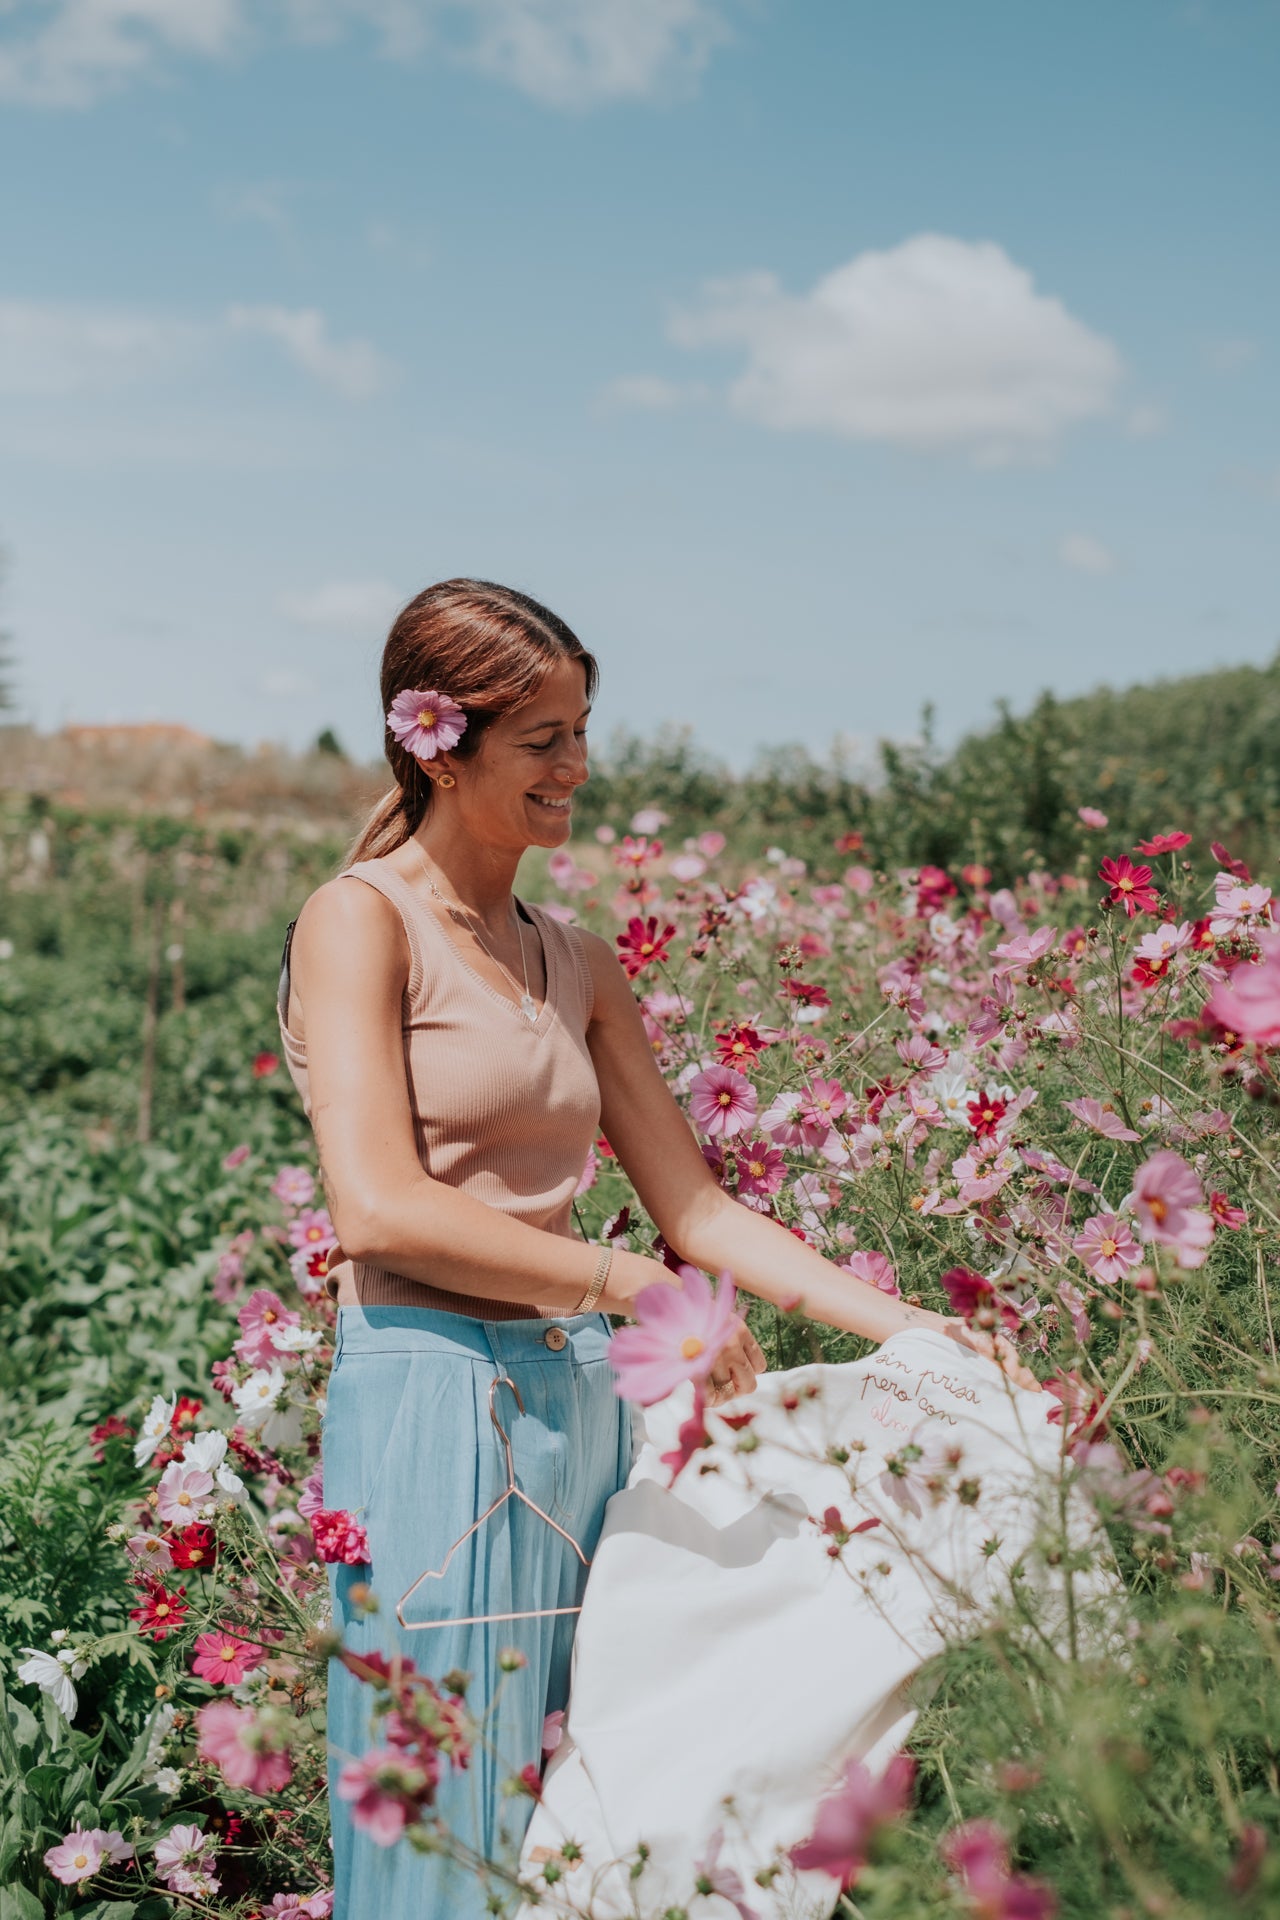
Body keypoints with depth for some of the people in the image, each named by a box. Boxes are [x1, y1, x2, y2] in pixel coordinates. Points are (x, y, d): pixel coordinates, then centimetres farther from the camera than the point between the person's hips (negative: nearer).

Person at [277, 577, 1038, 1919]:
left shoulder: (576, 965, 14)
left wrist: (906, 1328, 6)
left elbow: (698, 1212, 15)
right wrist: (634, 1285, -13)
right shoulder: (360, 921, -5)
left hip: (580, 1397, 6)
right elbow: (381, 1212, -16)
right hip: (435, 1395, -6)